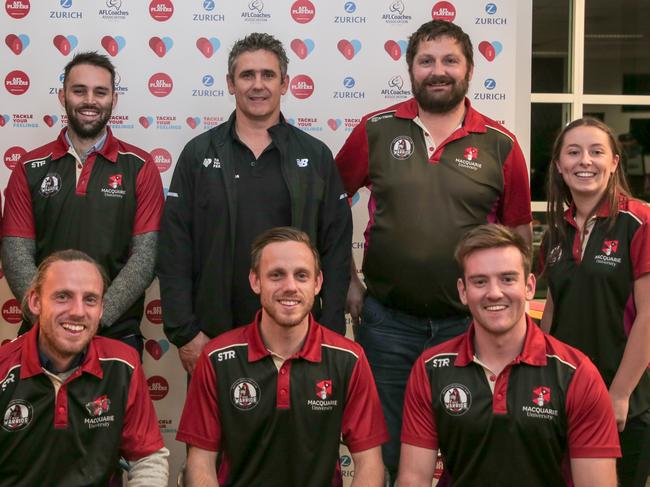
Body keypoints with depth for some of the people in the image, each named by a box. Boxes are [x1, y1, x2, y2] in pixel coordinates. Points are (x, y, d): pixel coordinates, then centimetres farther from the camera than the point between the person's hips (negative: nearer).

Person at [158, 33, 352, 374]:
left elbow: (336, 250, 4)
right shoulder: (198, 154, 4)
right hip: (213, 335, 0)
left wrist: (331, 332, -3)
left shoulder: (316, 157, 5)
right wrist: (183, 332, -6)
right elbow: (174, 250, 0)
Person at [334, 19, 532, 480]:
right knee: (386, 446, 14)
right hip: (387, 320, 0)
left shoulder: (500, 145, -1)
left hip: (469, 323, 0)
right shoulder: (376, 130, -1)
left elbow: (520, 235, 6)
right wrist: (346, 280, 3)